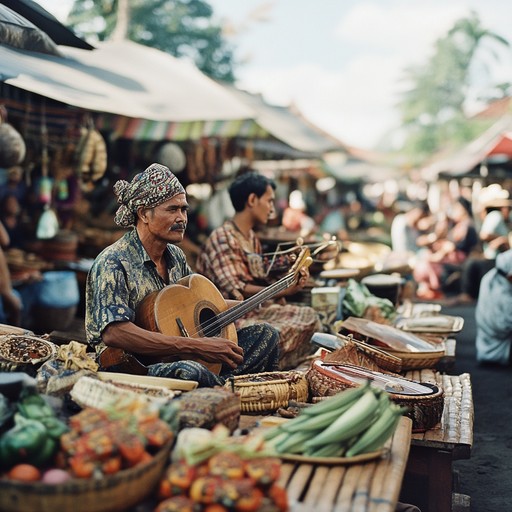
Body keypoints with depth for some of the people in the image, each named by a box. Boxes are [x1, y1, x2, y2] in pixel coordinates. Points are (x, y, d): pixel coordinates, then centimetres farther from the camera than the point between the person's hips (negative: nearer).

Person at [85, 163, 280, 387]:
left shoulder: (176, 256, 10)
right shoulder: (113, 263, -15)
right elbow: (113, 333, -29)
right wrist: (194, 347, -31)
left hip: (174, 360, 8)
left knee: (265, 335, 3)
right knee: (188, 371, -40)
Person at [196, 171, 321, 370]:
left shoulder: (252, 238, 16)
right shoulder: (222, 238, -14)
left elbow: (261, 280, 12)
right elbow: (234, 291, -22)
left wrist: (293, 277, -4)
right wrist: (281, 291, -23)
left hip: (257, 308, 9)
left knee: (308, 316, -3)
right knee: (278, 333, -27)